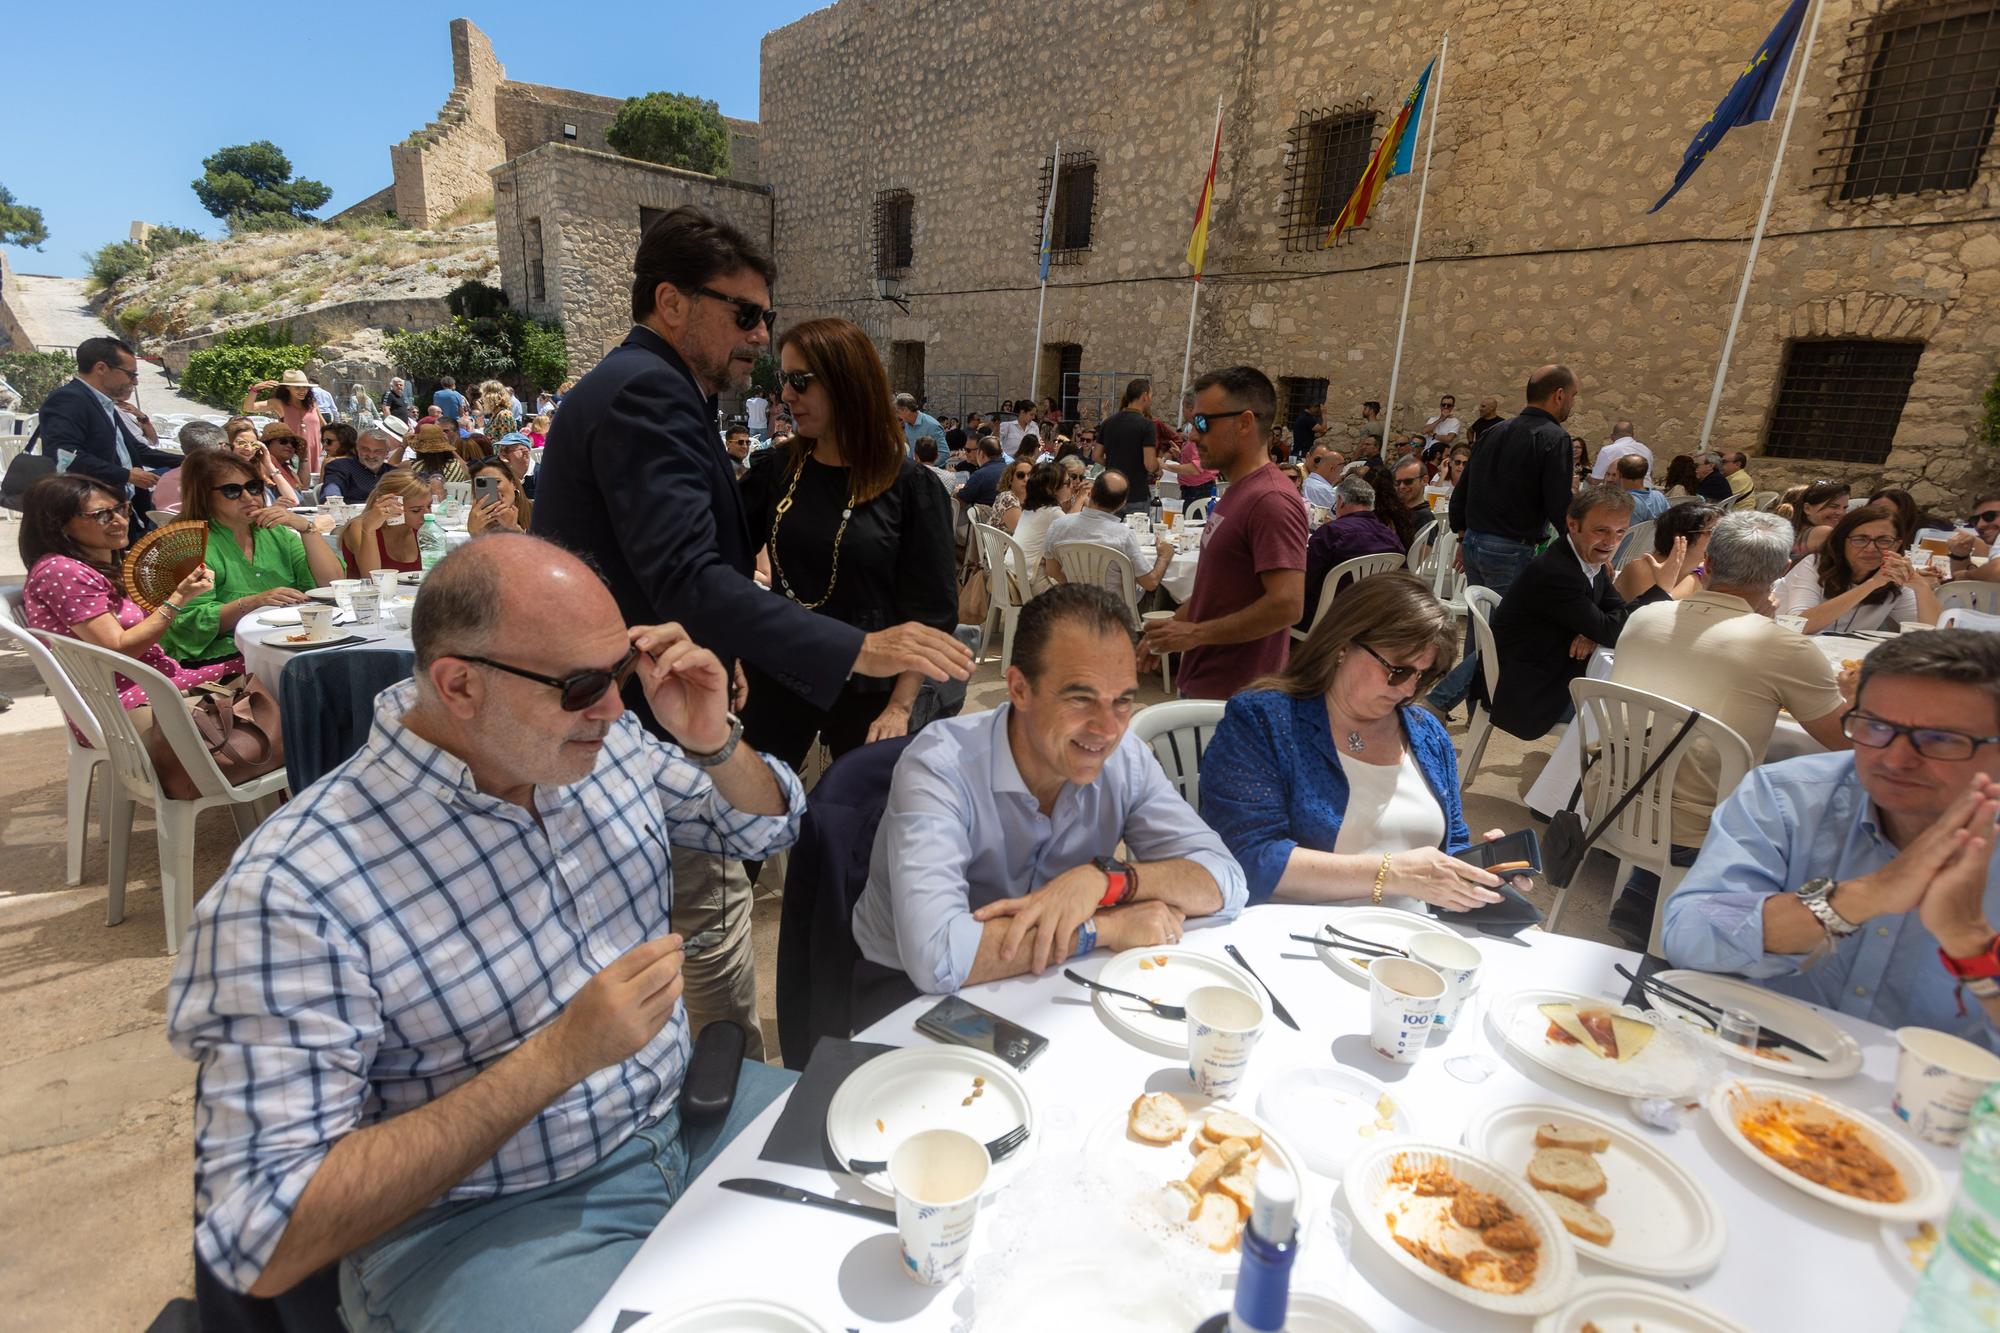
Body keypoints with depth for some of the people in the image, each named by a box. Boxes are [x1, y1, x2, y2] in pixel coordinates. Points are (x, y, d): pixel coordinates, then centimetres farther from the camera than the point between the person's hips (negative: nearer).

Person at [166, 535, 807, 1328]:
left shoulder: (603, 745, -7)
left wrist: (715, 744, -16)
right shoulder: (290, 890, -23)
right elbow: (259, 1239, -21)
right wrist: (559, 1055, -29)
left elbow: (767, 827, 6)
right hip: (482, 1223, -4)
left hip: (692, 1112, 5)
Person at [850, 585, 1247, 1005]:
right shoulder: (941, 765, -26)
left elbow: (1226, 882, -11)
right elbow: (937, 958, -38)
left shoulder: (1126, 757, -10)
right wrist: (1106, 927, -28)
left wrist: (1105, 877, -28)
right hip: (907, 994, -4)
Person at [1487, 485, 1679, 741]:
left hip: (1558, 669, 9)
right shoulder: (1554, 573, -27)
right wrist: (1661, 587, -23)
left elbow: (1618, 612, 8)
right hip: (1531, 695, -9)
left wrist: (1595, 632, -14)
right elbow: (1609, 632, -24)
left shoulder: (1589, 557, 3)